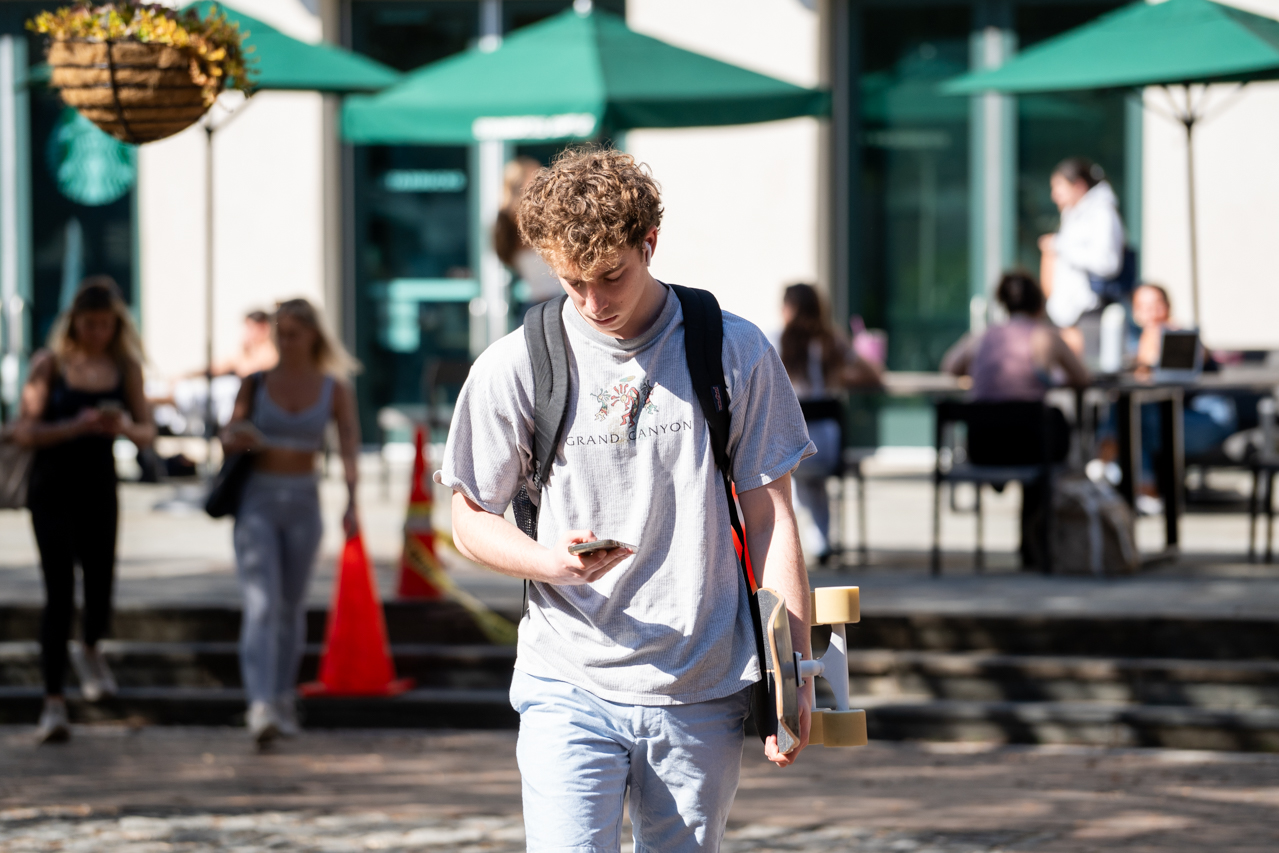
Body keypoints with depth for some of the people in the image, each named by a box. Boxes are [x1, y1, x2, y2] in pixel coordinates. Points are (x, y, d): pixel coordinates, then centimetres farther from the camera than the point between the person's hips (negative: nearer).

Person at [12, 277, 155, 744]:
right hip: (52, 490, -3)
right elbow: (25, 430, -11)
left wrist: (124, 427, -17)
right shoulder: (50, 364, -6)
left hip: (99, 491, 3)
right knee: (59, 595, -11)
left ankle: (89, 650, 43)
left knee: (100, 595, 7)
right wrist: (76, 426, -24)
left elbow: (147, 432, 6)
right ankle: (53, 705, -9)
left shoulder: (125, 368, 3)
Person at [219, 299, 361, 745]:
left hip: (303, 504, 2)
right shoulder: (256, 383, 0)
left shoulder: (335, 389, 0)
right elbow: (228, 436, 3)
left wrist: (352, 503, -28)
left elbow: (350, 447, -12)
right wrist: (238, 438, -23)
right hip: (256, 501, -1)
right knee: (261, 604, -16)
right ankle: (260, 708, -27)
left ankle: (283, 697, 33)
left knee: (291, 605, 13)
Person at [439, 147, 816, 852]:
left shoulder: (736, 354, 2)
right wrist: (549, 560, -14)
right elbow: (471, 522, 8)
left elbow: (770, 517, 6)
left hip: (703, 692, 1)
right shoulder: (513, 367, 1)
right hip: (569, 689, -1)